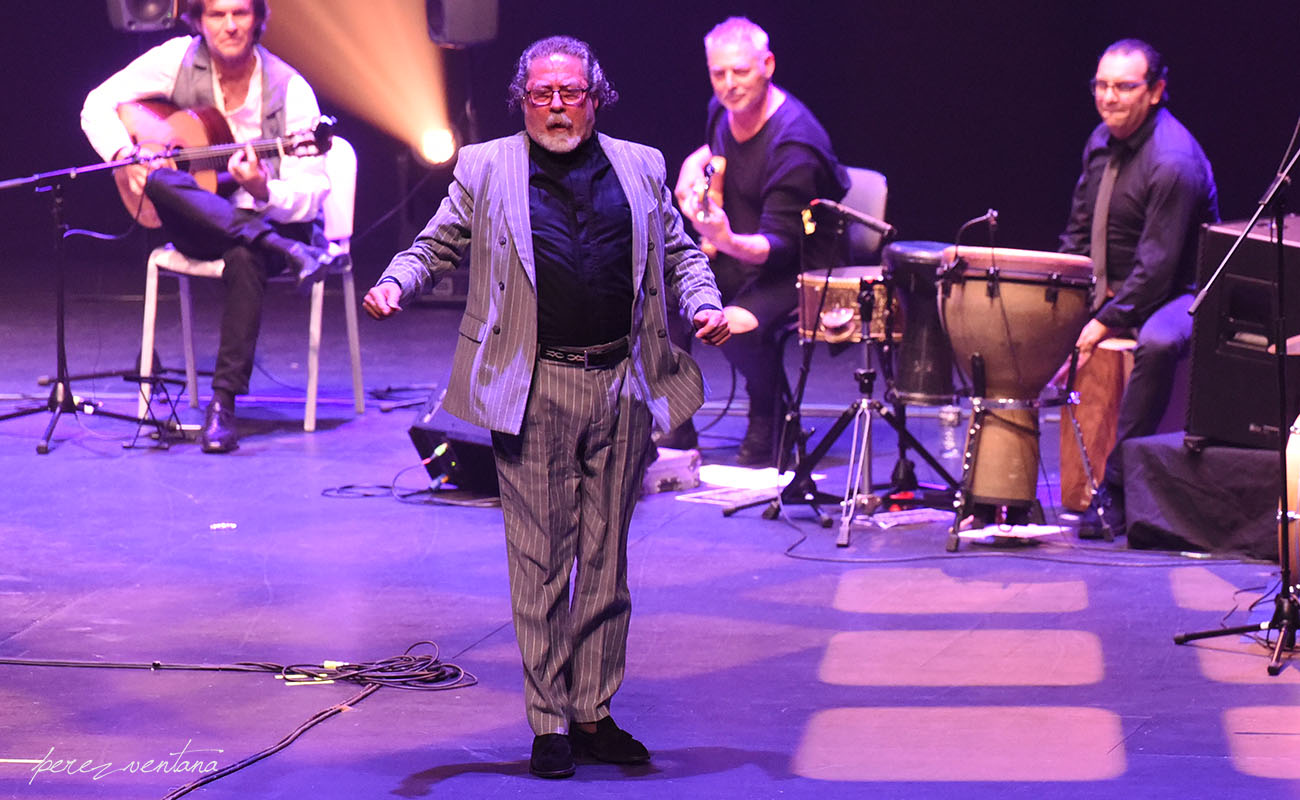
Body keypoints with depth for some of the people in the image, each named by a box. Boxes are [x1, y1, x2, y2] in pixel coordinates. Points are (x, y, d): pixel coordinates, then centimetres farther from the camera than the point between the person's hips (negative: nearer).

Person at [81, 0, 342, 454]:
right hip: (197, 225, 3)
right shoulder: (179, 59, -5)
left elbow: (311, 196, -15)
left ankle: (223, 403, -37)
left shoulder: (290, 90, -12)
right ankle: (289, 252, -38)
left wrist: (263, 190, -37)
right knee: (159, 181, -32)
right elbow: (99, 104, 0)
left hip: (273, 218, -3)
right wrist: (126, 155, -19)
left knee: (244, 257, -39)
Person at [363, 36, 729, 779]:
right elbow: (436, 246, 9)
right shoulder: (485, 170, 6)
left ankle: (595, 714, 18)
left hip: (622, 386, 3)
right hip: (535, 390, -3)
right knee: (541, 562, -1)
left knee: (607, 557, 9)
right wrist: (395, 283, -11)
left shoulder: (641, 167, 12)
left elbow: (680, 252, 18)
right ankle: (549, 723, 6)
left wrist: (706, 302, -1)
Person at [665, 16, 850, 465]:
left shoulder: (793, 144, -27)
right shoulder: (724, 109, -2)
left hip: (798, 266, -8)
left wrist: (729, 242, -49)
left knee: (738, 325, -35)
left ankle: (766, 428, -4)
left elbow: (780, 245, -31)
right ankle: (677, 431, 4)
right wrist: (696, 163, 6)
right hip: (734, 254, 8)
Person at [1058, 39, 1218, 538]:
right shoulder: (1102, 141, 3)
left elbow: (1158, 266, -25)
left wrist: (1105, 321, -25)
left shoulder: (1173, 161, -23)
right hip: (1104, 289, 8)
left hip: (1175, 294, -8)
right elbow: (1079, 231, 13)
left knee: (1157, 343, -39)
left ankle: (1116, 489, -31)